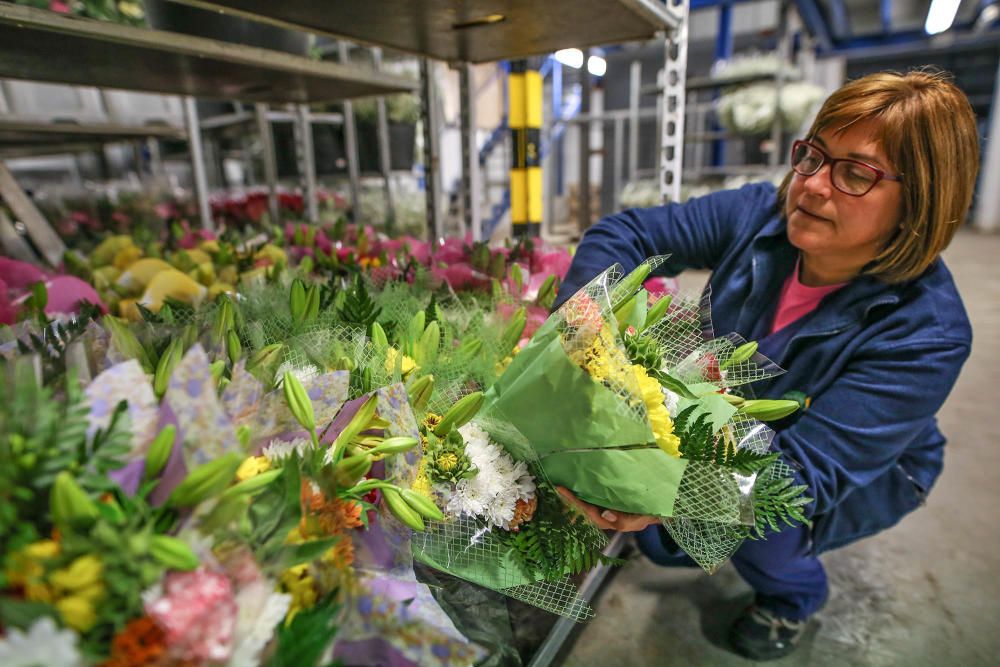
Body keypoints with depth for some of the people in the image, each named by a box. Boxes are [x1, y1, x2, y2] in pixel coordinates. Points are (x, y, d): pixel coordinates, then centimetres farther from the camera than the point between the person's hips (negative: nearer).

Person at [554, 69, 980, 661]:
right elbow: (625, 234, -21)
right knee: (659, 540, -8)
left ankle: (794, 596, 8)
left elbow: (809, 469, -38)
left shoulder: (925, 334, -32)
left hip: (865, 474, -2)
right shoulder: (758, 214, -22)